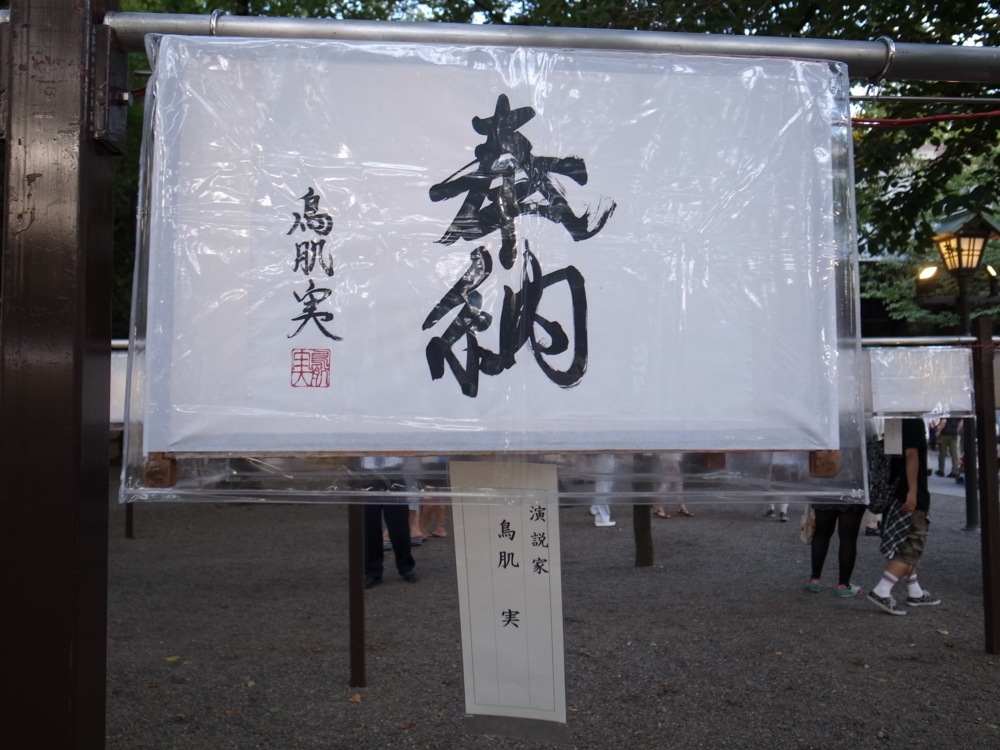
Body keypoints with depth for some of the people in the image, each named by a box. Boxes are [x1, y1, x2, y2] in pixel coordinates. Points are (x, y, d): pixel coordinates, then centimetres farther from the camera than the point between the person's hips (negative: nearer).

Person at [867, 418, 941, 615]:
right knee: (911, 547, -6)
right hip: (911, 495, -9)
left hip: (896, 493, 9)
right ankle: (882, 592, -14)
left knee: (907, 546, 17)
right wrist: (913, 491, -24)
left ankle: (915, 593, 27)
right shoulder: (914, 421, -14)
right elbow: (911, 454, -22)